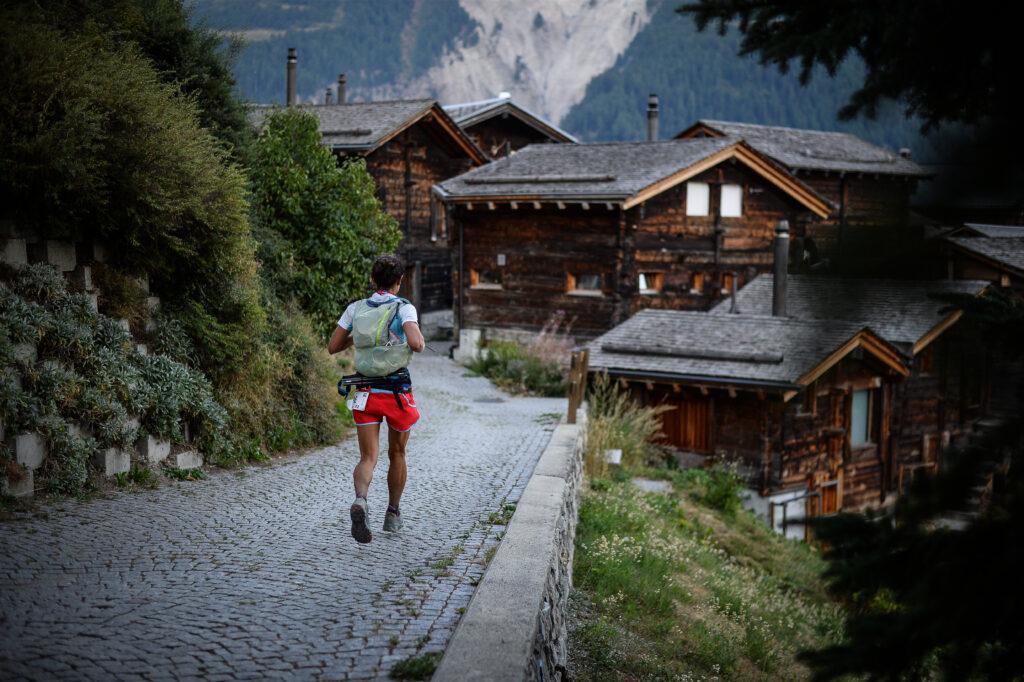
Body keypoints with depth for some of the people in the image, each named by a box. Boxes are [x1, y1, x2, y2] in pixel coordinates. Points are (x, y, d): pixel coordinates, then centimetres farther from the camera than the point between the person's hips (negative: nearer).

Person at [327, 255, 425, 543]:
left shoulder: (356, 309, 2)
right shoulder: (404, 308, -8)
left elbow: (332, 347, 7)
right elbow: (416, 343, -24)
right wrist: (419, 339, -1)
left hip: (366, 394, 2)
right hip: (398, 393, -2)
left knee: (368, 458, -1)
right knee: (397, 455, 20)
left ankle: (360, 501, -32)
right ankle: (392, 514, 31)